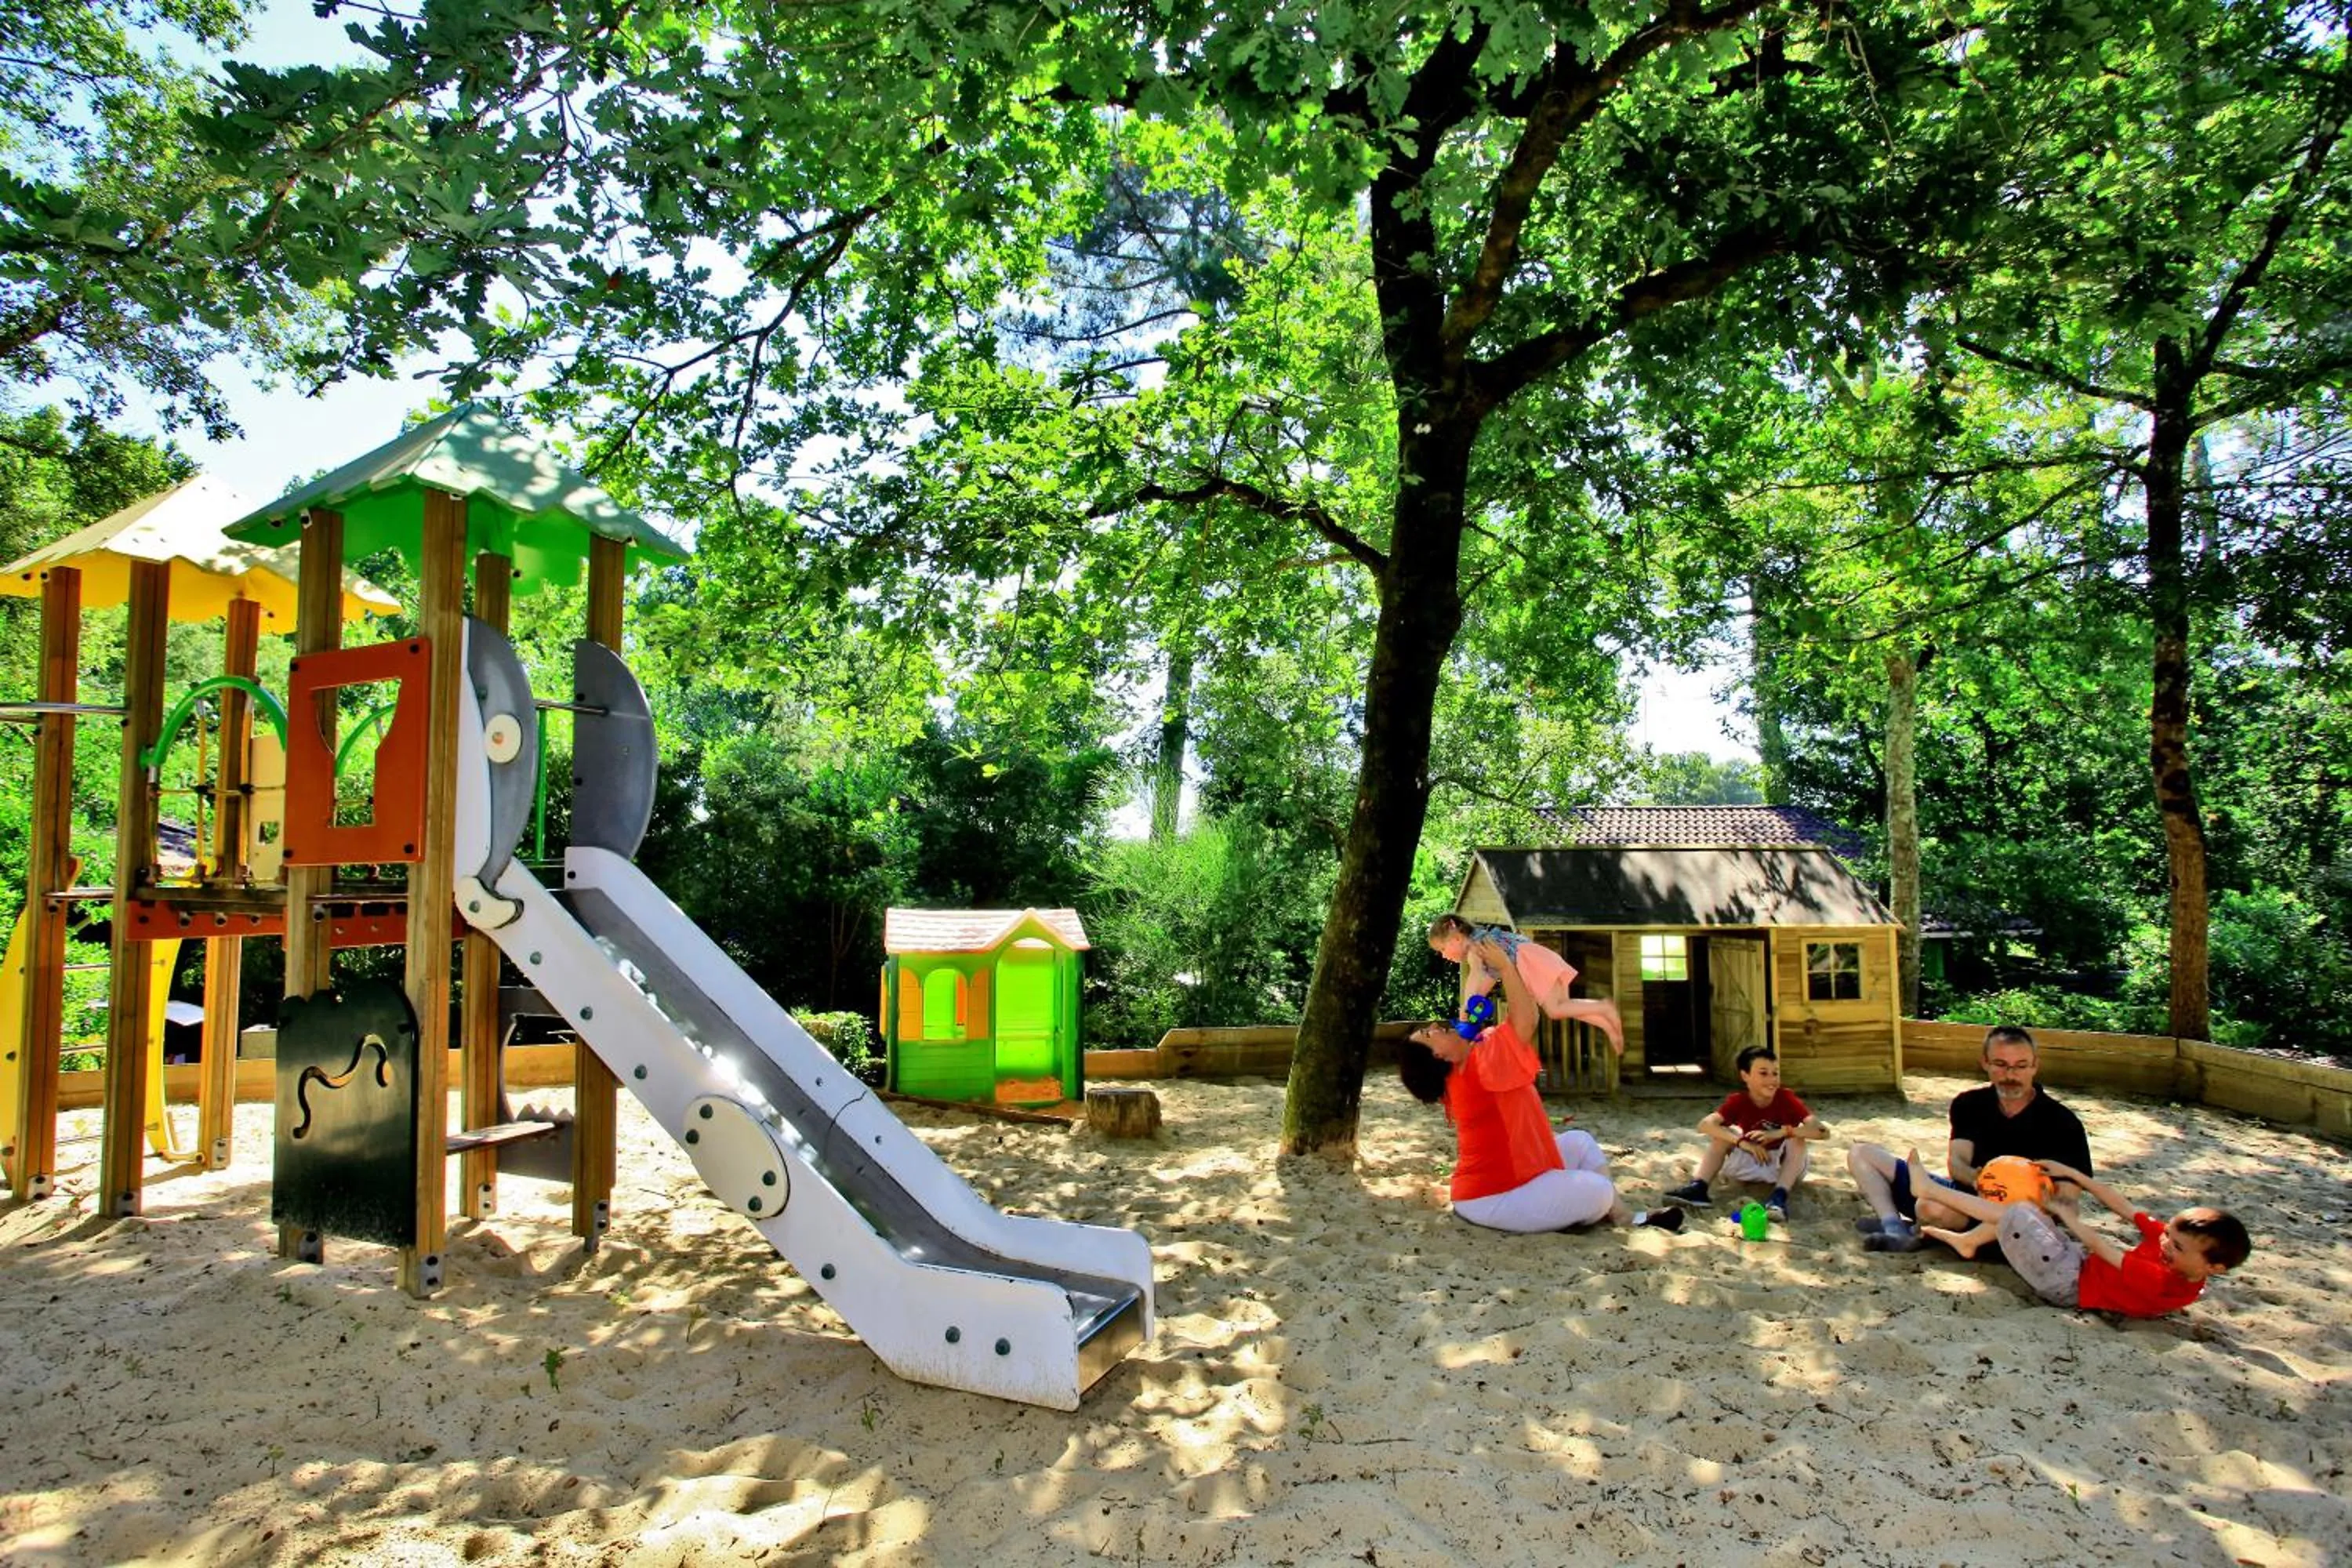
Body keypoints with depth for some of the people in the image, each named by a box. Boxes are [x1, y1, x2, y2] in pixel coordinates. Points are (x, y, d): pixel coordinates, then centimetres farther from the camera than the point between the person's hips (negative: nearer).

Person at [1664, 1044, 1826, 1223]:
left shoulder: (1787, 1099, -19)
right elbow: (1705, 1125, -30)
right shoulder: (1738, 1101, -16)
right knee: (1721, 1132, -18)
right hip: (1752, 1163, 1)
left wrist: (1779, 1133, -43)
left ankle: (1779, 1196, -41)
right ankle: (1698, 1188, -31)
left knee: (1797, 1136, -27)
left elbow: (1823, 1132, -31)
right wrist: (1743, 1142, -42)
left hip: (1785, 1166, -1)